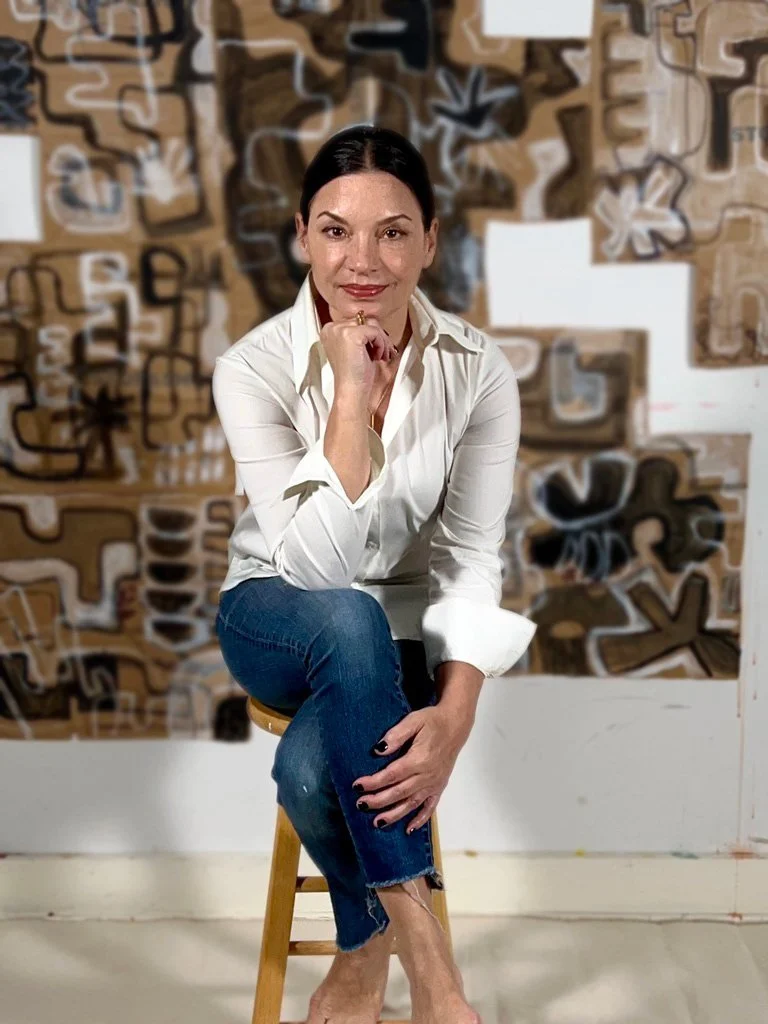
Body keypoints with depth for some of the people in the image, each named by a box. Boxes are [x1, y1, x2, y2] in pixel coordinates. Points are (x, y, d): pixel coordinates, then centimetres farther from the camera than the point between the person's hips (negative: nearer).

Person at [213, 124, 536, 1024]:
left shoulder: (478, 372, -13)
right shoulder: (254, 368, -17)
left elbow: (471, 562, -16)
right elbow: (314, 568, -25)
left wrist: (454, 716, -32)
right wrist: (350, 399, -33)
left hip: (405, 632, 0)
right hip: (278, 620, 0)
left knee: (310, 767, -33)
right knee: (348, 619, -37)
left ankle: (366, 948, -2)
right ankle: (420, 945, -24)